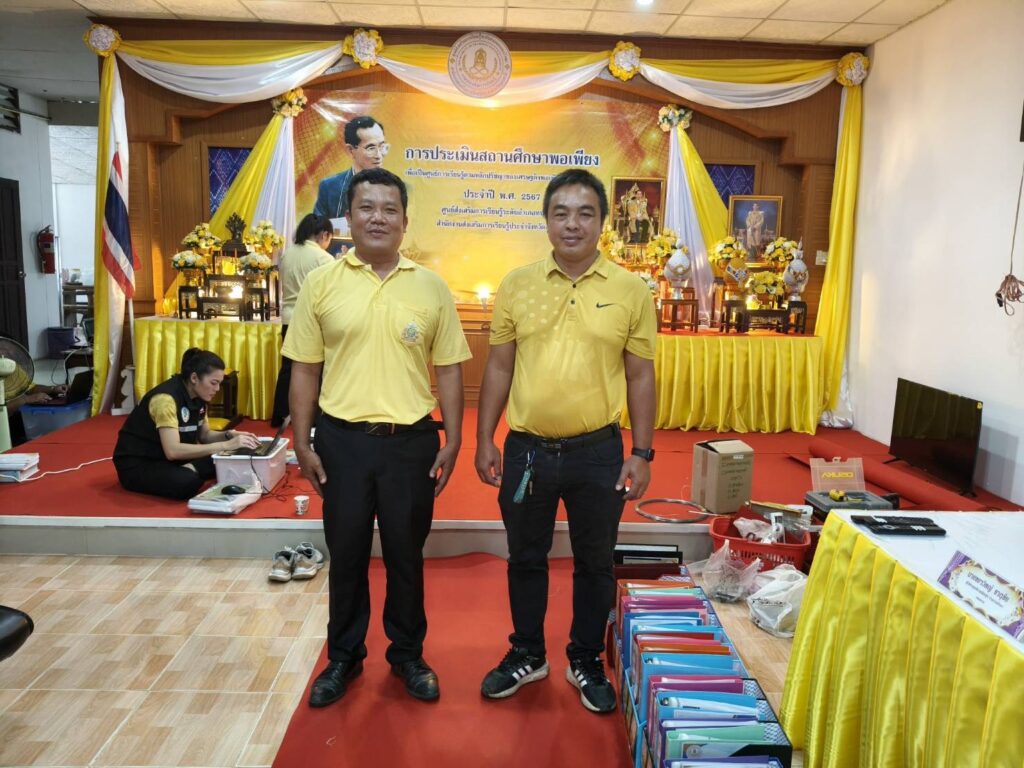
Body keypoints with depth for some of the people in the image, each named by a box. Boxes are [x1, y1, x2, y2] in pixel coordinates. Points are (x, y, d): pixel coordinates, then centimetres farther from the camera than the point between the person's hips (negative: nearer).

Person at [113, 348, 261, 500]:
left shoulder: (197, 397, -1)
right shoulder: (165, 398, -27)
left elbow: (204, 435, 11)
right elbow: (173, 451, -37)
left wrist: (229, 435, -12)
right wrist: (226, 445, -37)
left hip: (167, 459, 9)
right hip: (136, 464, -8)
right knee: (187, 481, -37)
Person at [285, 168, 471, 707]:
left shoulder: (431, 287, 1)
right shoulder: (321, 284, 0)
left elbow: (448, 370, 3)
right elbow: (305, 369, 3)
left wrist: (453, 441, -1)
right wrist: (302, 443, 0)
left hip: (410, 440, 0)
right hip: (342, 439, 0)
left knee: (406, 554, 13)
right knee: (346, 553, 14)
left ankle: (408, 654, 34)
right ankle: (344, 656, 34)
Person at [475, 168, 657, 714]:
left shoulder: (631, 291, -3)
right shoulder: (516, 285, 0)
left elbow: (640, 377, 1)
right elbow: (499, 368, 4)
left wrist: (642, 453, -2)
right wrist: (484, 441, 1)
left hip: (598, 452, -1)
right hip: (526, 448, 1)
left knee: (594, 563, 15)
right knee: (525, 558, 17)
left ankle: (587, 662, 37)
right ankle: (527, 654, 39)